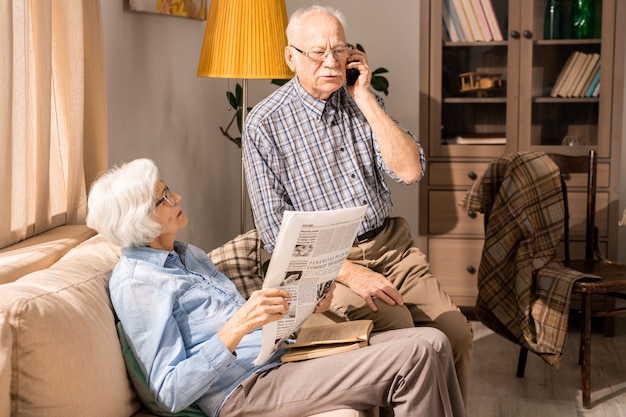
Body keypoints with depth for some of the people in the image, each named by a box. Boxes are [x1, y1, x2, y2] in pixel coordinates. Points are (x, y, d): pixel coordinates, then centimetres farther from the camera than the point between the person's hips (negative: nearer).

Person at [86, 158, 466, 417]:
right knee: (413, 358, -20)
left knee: (433, 342, -5)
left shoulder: (189, 254, 18)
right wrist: (236, 328, -26)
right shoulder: (134, 284, -10)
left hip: (283, 354, 9)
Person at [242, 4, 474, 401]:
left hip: (390, 244, 5)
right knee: (400, 328, -27)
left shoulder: (364, 101, 7)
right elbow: (275, 230, -9)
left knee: (457, 333, -11)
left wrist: (364, 98, -11)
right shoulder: (264, 125, -7)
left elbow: (410, 171, -8)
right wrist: (349, 273, -19)